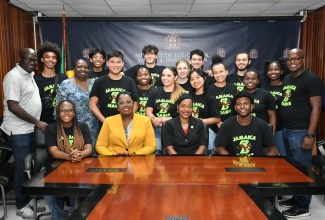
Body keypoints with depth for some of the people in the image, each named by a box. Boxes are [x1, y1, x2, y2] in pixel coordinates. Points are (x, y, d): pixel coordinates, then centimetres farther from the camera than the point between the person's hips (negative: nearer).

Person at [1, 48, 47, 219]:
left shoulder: (29, 75, 11)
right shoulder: (14, 76, -17)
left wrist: (36, 123, 11)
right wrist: (37, 122, -19)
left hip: (30, 129, 9)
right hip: (19, 130, -9)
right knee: (22, 167, 2)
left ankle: (28, 199, 30)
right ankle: (21, 205, 17)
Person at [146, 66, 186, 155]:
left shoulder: (182, 94, 1)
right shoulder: (155, 92, 13)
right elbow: (148, 111, 8)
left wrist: (161, 119, -8)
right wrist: (155, 120, -13)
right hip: (156, 129, 3)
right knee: (155, 152, -7)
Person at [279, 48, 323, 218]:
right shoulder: (286, 79, 15)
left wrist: (310, 135, -18)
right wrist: (284, 127, 11)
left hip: (300, 132, -8)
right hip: (286, 130, 8)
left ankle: (303, 207, 14)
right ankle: (296, 198, 30)